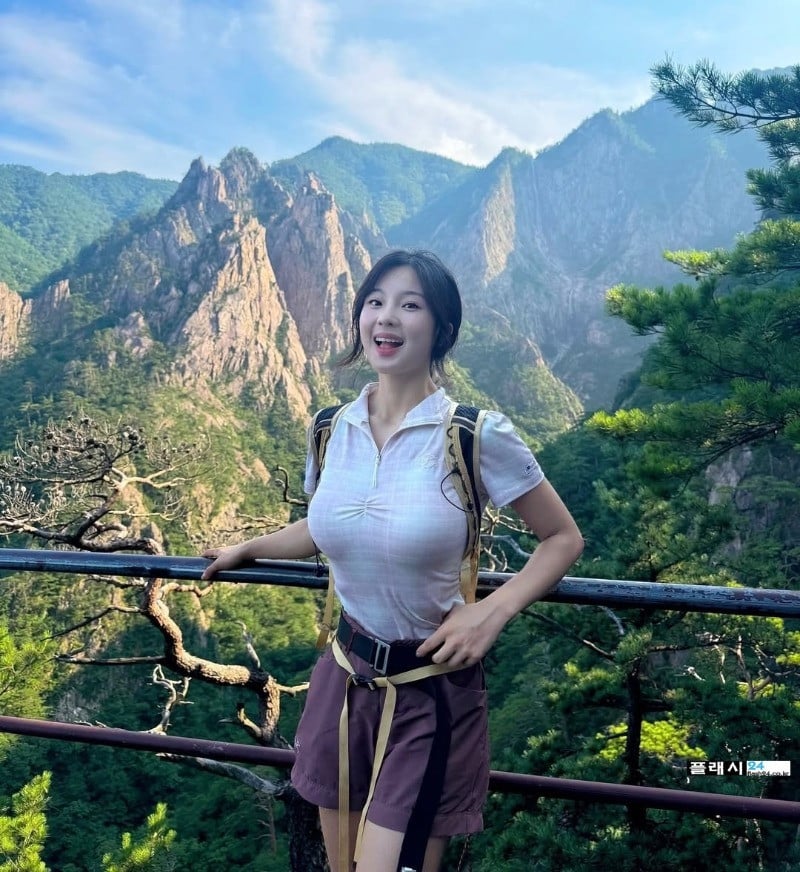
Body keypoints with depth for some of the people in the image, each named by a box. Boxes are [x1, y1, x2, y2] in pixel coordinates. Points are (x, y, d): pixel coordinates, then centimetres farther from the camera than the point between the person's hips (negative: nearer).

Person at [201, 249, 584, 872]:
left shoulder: (477, 434, -16)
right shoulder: (332, 429, -2)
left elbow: (563, 539, -6)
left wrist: (493, 611, -19)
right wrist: (245, 549, 20)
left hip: (433, 689, -4)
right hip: (346, 674, 5)